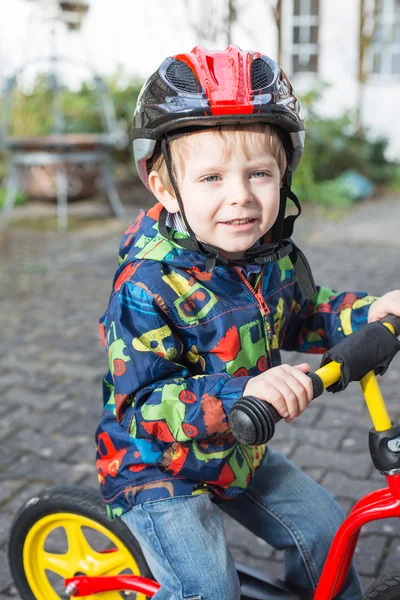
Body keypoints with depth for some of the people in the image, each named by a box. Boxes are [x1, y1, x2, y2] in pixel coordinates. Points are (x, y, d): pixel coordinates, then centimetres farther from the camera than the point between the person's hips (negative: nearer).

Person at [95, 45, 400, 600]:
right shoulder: (148, 283, -30)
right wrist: (240, 394, -46)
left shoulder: (276, 257, -8)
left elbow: (301, 316, 12)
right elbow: (139, 402, -33)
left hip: (241, 455, 7)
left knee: (323, 528, 15)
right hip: (158, 471, -6)